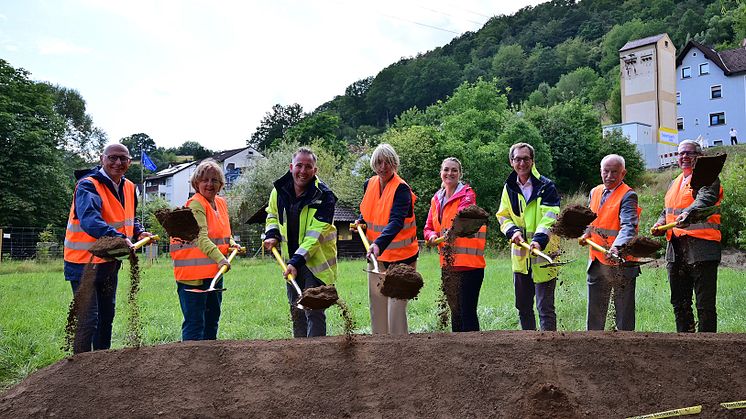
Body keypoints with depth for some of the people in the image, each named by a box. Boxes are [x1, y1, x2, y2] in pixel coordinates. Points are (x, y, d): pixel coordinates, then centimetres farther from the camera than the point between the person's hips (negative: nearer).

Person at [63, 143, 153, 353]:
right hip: (84, 262, -8)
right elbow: (89, 219, -38)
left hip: (109, 262, 8)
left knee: (107, 315, 20)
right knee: (88, 318, -8)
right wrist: (118, 237, -52)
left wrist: (139, 232, 0)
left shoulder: (129, 188, 5)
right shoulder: (88, 186, -20)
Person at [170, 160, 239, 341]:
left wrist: (231, 244, 4)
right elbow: (201, 237, -27)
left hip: (215, 272, 9)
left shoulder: (221, 202, 11)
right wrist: (220, 258, -40)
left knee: (212, 319, 18)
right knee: (195, 322, -6)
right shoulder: (195, 204, -14)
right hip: (193, 273, -9)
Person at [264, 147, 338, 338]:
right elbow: (272, 214, 18)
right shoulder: (279, 190, -2)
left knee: (314, 311, -8)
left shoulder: (324, 196, -19)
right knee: (296, 310, 17)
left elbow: (315, 235, -24)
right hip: (291, 260, 6)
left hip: (316, 261, -6)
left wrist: (297, 261, -30)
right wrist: (272, 234, 0)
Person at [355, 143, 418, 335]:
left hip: (401, 256, -7)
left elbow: (396, 222, -31)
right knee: (376, 304, 13)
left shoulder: (401, 189, -17)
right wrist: (360, 221, 3)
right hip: (376, 255, 7)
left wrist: (379, 244, -45)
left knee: (396, 307, -9)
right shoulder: (369, 184, 4)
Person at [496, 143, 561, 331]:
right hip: (520, 256, 6)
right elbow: (502, 216, 11)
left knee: (545, 307, -5)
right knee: (523, 306, 17)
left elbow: (550, 217, -18)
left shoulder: (546, 186, -7)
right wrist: (513, 230, -10)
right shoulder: (509, 188, 10)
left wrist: (539, 239, -35)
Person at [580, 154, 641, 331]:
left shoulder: (628, 196, -12)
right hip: (597, 262, 6)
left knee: (623, 310, 5)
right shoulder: (595, 192, 9)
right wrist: (587, 233, 3)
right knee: (594, 309, 14)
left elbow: (628, 226, -26)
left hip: (620, 262, -6)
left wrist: (616, 247, -42)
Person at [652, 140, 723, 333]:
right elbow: (667, 210, 29)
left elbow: (705, 199, -25)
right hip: (675, 251, 8)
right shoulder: (675, 183, 20)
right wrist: (660, 223, 8)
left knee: (705, 305, -4)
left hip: (701, 249, -8)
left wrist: (689, 214, -44)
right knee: (679, 302, 14)